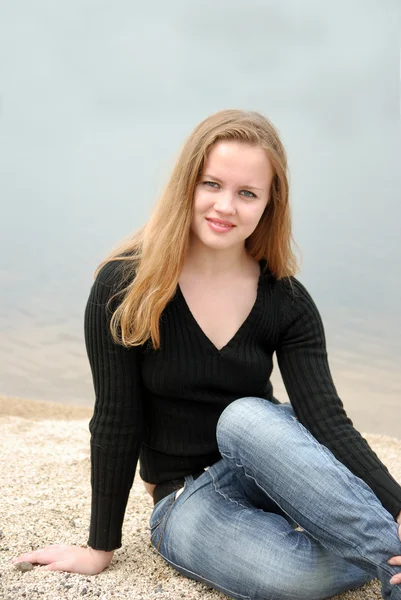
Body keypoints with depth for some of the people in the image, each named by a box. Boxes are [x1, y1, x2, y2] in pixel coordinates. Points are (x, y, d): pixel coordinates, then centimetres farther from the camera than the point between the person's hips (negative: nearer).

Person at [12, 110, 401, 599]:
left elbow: (327, 419, -20)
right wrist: (100, 549, -4)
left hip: (270, 473, 2)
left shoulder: (287, 302, -9)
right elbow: (115, 423, -11)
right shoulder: (126, 286, -14)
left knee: (245, 417, -35)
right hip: (186, 500, -2)